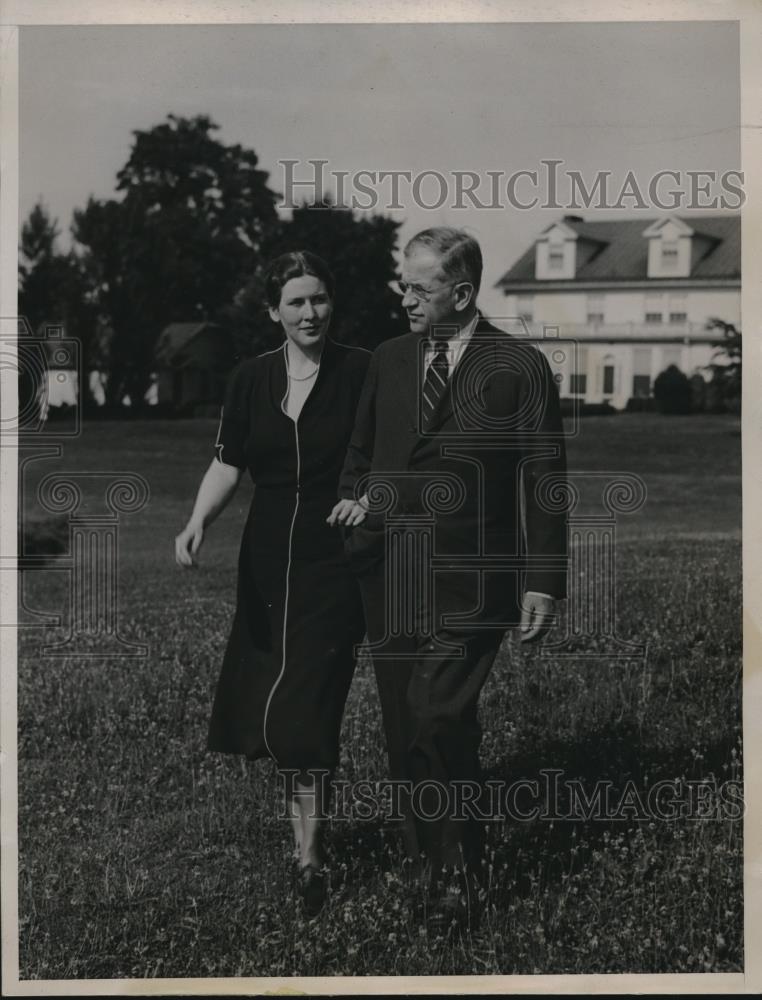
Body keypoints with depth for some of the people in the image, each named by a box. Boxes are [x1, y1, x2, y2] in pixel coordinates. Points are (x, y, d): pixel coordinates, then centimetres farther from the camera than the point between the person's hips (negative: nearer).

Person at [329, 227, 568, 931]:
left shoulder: (520, 366, -2)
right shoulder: (387, 360, 13)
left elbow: (543, 479, -3)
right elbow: (360, 455, 23)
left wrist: (543, 581, -8)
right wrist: (355, 499, 2)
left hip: (467, 582, -5)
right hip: (389, 576, 5)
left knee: (439, 719, -15)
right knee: (405, 732, 7)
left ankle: (458, 870, 3)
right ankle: (429, 861, 22)